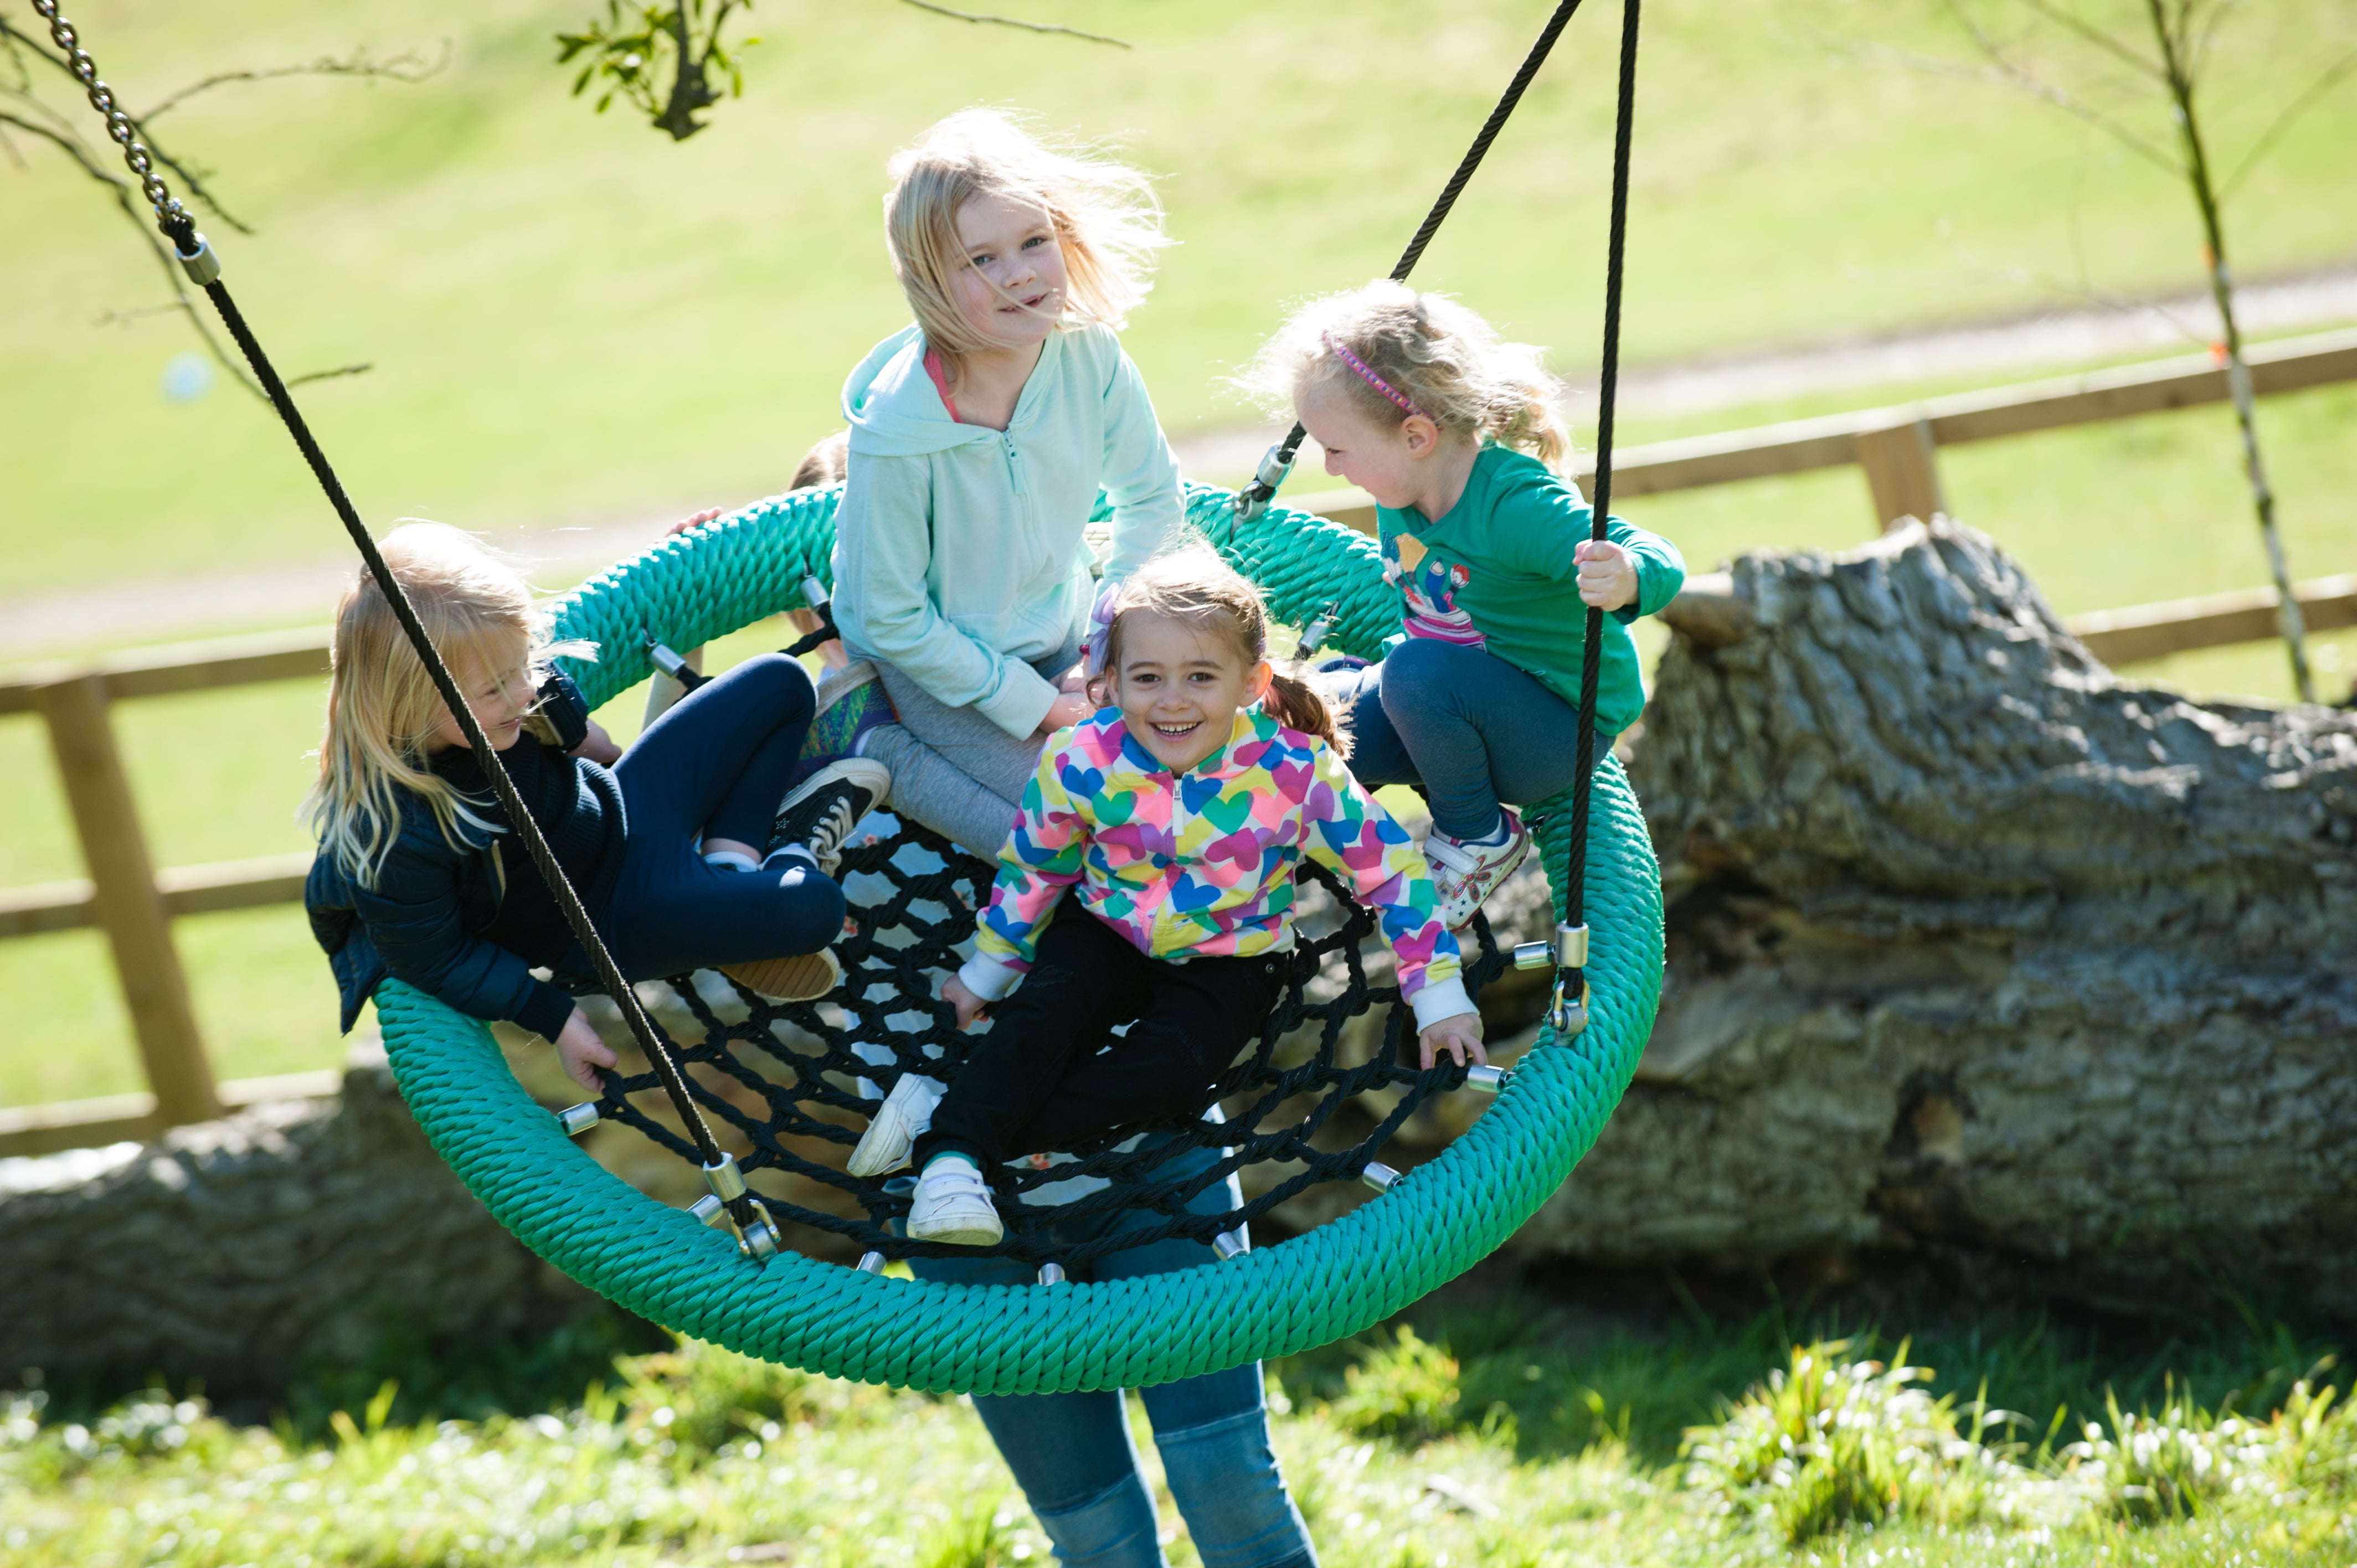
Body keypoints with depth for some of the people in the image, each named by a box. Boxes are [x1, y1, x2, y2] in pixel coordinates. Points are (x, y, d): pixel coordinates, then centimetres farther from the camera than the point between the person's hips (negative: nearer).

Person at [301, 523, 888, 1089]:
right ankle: (794, 854, 17)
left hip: (617, 810, 7)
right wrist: (554, 1017, -15)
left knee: (779, 685, 9)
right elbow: (436, 959, -22)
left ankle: (732, 860, 12)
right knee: (813, 907, -18)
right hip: (602, 919, -7)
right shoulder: (398, 839, -39)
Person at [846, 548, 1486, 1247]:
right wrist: (989, 968, 11)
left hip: (1229, 956, -2)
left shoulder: (1296, 772, -24)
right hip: (1107, 930, 2)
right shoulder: (1080, 762, -18)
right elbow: (1031, 867, 1)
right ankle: (952, 1160, -33)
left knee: (1172, 1067, -27)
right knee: (1041, 1016, -27)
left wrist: (1438, 995, -10)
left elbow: (1391, 869, -12)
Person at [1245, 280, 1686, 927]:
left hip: (1560, 731, -7)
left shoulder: (1517, 505, -29)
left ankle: (1482, 836, -9)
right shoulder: (1401, 499, -3)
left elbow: (1660, 563, -35)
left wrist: (1625, 580, -57)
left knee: (1420, 672, -34)